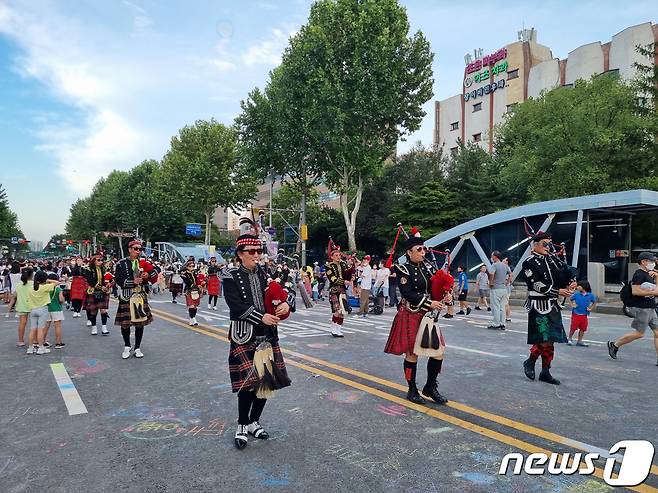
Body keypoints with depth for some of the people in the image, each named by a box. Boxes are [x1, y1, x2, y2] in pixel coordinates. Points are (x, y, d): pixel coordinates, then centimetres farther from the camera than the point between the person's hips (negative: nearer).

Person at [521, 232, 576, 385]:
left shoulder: (552, 259, 12)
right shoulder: (529, 262, -10)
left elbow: (567, 271, 13)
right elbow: (537, 285, -16)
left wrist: (571, 283, -7)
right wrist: (559, 292, -15)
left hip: (552, 305, 7)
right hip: (539, 306, -7)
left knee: (550, 340, 9)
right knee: (544, 339, -10)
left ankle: (545, 372, 17)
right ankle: (529, 362, 13)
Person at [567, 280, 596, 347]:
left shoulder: (590, 295, -2)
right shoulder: (576, 294, -5)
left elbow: (594, 302, 14)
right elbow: (570, 299, 11)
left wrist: (591, 309, 5)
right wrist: (572, 305, -2)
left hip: (584, 315, 2)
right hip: (576, 314, -2)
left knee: (582, 329, 8)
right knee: (573, 328, 1)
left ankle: (579, 341, 19)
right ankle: (570, 339, 17)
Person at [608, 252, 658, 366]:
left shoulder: (648, 274, 16)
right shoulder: (639, 274, -14)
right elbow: (635, 291, -25)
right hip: (641, 308, -10)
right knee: (639, 333, -5)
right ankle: (614, 345, 8)